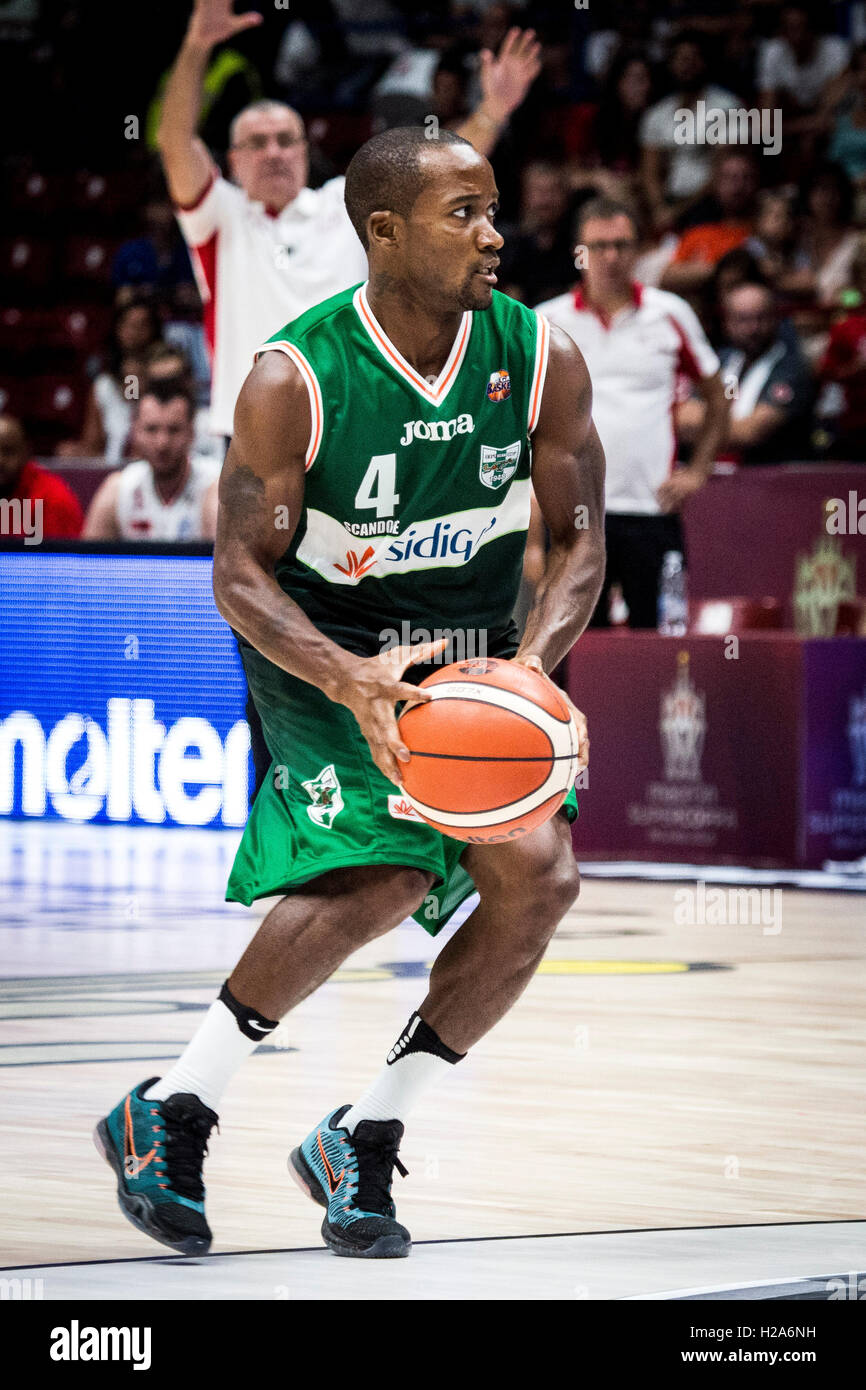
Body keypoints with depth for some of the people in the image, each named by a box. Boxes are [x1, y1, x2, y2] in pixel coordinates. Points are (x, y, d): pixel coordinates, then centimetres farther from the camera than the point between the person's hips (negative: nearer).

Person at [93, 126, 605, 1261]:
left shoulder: (542, 358, -10)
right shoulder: (295, 380, -21)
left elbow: (580, 543, -5)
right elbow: (241, 575, -18)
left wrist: (531, 662, -26)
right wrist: (350, 677, -36)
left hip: (476, 649, 5)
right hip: (322, 653, -5)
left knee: (539, 873, -14)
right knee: (393, 870, -27)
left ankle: (363, 1143, 2)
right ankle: (173, 1111, -15)